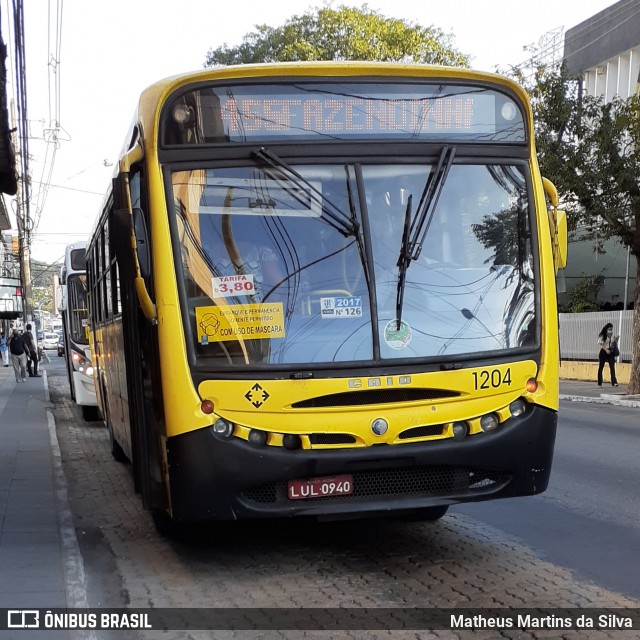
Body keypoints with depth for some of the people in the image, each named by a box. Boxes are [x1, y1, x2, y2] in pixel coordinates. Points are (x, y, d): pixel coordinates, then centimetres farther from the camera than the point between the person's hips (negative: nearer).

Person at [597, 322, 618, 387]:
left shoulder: (612, 336, 6)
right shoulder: (602, 336, -4)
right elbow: (601, 344, -10)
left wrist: (616, 340, -8)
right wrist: (606, 350, -23)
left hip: (610, 352, 2)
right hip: (603, 352, -2)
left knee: (612, 367, -8)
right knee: (601, 367, 5)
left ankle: (614, 382, -13)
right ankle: (599, 383, 13)